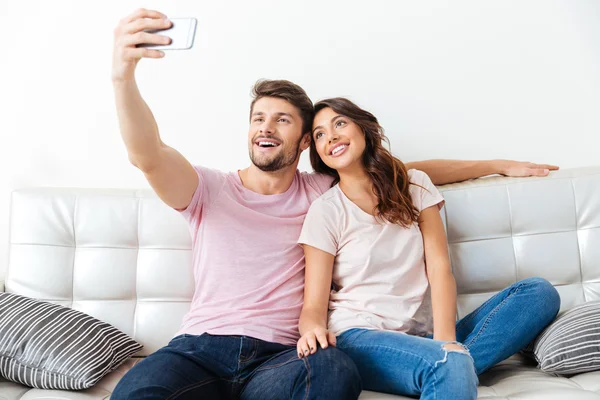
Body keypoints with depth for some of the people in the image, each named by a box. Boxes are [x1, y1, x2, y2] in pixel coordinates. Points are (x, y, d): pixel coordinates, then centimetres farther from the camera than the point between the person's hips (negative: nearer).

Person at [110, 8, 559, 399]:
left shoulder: (322, 192, 13)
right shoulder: (210, 189, 8)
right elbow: (148, 155, -11)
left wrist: (499, 165, 23)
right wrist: (124, 75, -30)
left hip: (278, 354, 0)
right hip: (198, 348, 0)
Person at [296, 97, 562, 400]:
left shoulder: (414, 185, 12)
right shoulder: (324, 211, 3)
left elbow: (439, 268, 1)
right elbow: (314, 306, -2)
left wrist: (445, 340, -14)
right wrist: (313, 330, -27)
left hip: (424, 334, 6)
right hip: (360, 336, -5)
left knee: (539, 292, -15)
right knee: (450, 365, -37)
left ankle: (450, 369, -27)